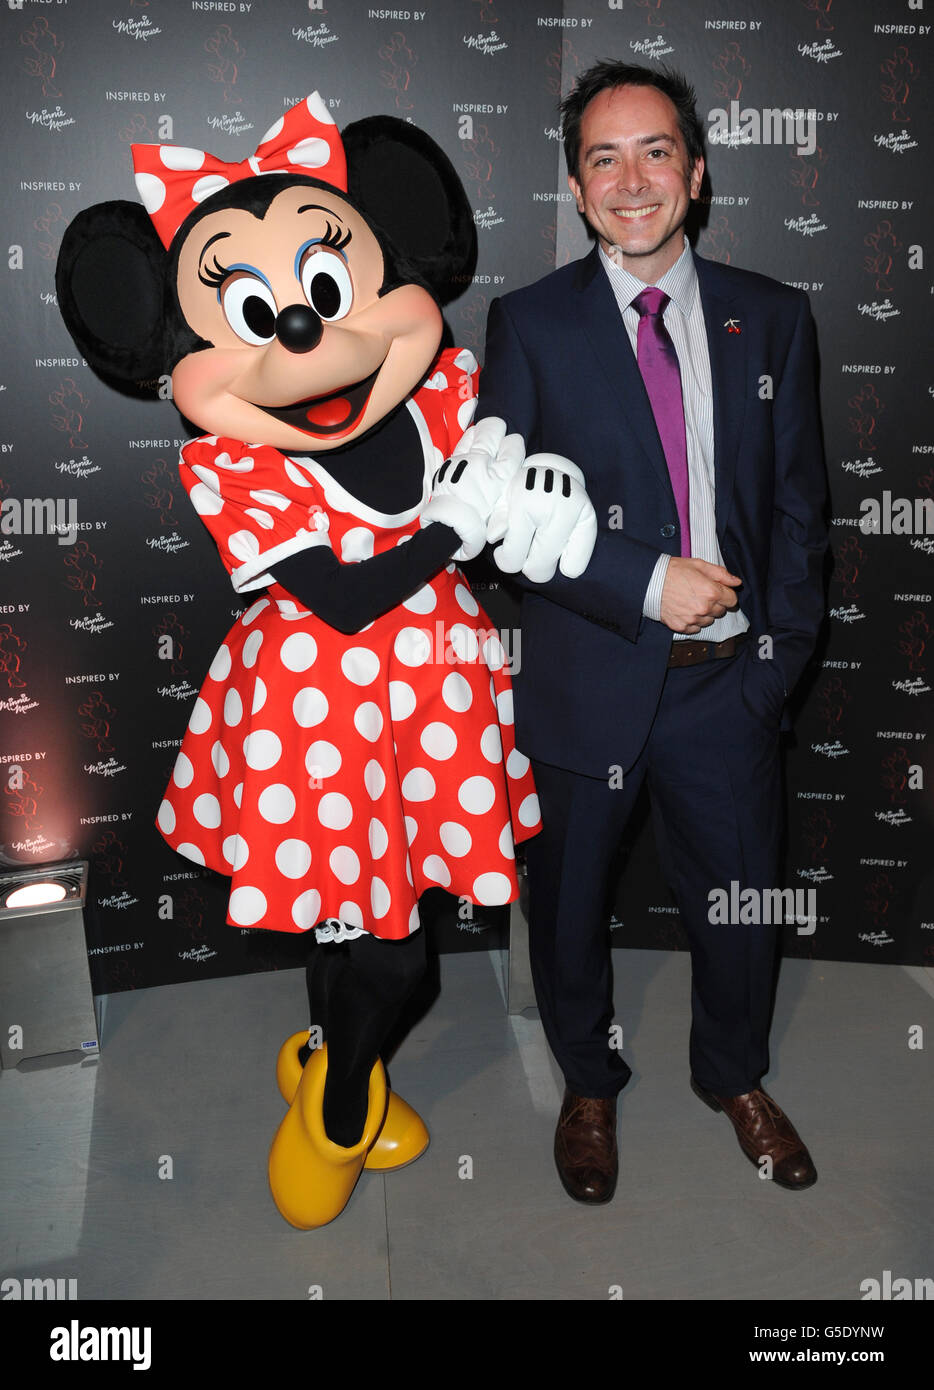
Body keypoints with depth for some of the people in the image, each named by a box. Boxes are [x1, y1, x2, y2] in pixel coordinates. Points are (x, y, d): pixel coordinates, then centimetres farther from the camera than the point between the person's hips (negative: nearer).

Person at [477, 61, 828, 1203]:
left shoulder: (771, 319, 5)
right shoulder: (530, 325, -3)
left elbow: (801, 506, 7)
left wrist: (778, 656, -2)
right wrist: (645, 583, -17)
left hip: (728, 681, 2)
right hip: (585, 681, -2)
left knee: (742, 902, 16)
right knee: (569, 903, 15)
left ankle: (735, 1077, 47)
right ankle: (589, 1086, 43)